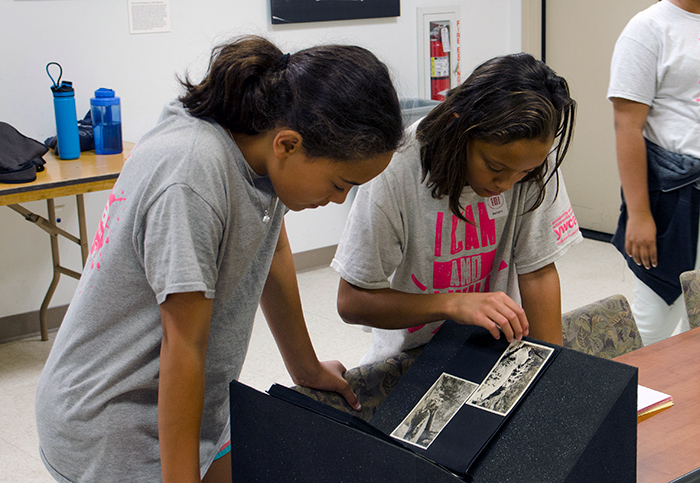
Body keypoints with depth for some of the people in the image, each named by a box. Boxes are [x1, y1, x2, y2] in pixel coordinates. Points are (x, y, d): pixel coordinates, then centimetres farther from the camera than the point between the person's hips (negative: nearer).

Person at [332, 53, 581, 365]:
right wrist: (452, 304, -29)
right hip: (412, 359, -1)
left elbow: (538, 272, -6)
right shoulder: (394, 173, -23)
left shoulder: (532, 159, -14)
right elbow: (351, 302, -17)